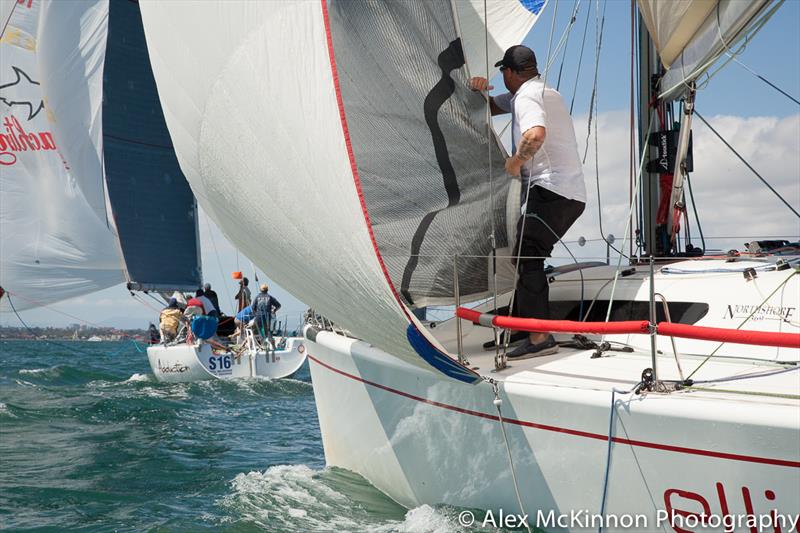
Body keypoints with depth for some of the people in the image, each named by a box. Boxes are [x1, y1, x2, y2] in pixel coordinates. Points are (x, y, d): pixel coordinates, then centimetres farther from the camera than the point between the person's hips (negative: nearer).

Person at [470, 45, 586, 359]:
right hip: (572, 193, 10)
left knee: (527, 255, -17)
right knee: (526, 254, 15)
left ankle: (540, 337, -23)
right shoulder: (546, 92, 27)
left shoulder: (526, 96, -6)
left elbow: (536, 133, -29)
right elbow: (491, 107, 33)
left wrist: (515, 162, -13)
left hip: (550, 189, -10)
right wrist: (479, 91, 12)